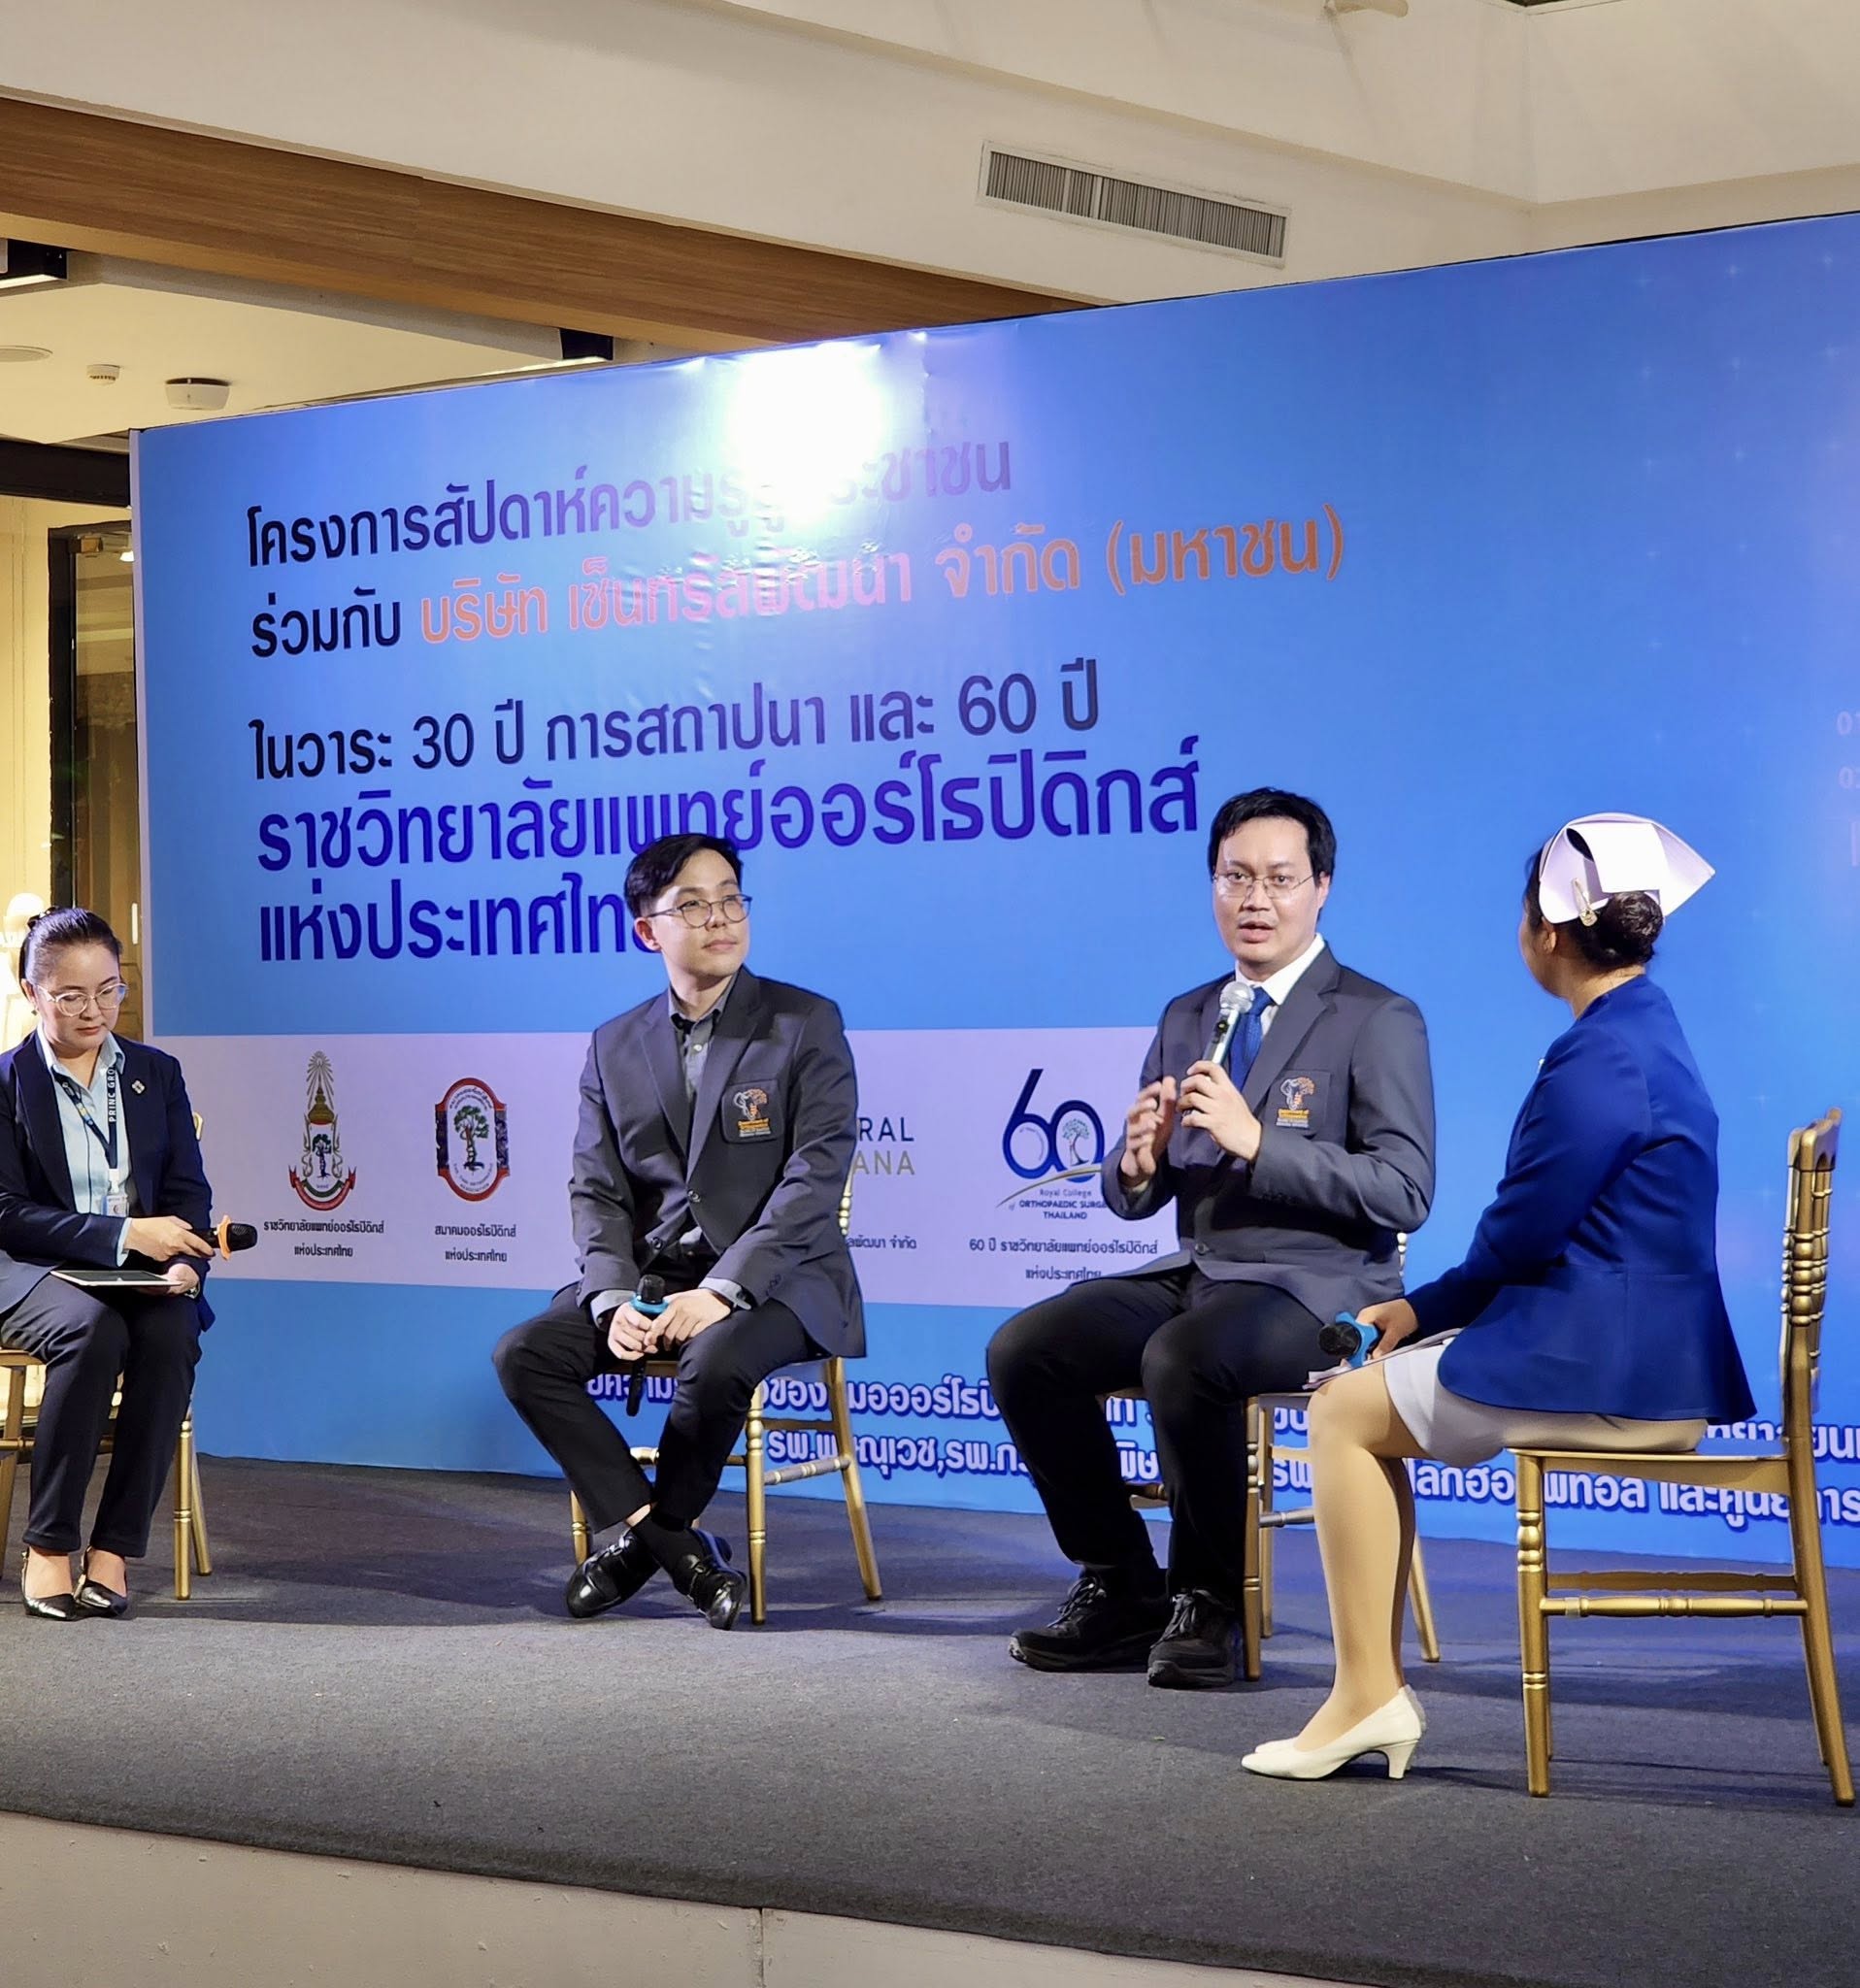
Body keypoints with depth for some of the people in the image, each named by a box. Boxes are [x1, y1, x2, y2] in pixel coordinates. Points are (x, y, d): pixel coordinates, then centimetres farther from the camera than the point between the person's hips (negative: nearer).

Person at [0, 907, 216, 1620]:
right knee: (92, 1329, -37)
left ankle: (115, 1548, -28)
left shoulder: (157, 1073, 13)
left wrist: (182, 1261, -14)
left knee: (171, 1334, -33)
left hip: (144, 1273, 3)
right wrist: (122, 1234, -19)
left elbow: (190, 1192, 9)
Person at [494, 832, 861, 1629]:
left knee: (715, 1361, -36)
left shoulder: (807, 1024, -2)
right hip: (653, 1273, 5)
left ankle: (642, 1539, -9)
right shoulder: (615, 1046, 11)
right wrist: (613, 1301, -13)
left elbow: (816, 1177, -11)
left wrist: (723, 1289, -22)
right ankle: (684, 1556, -17)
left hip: (774, 1278, -5)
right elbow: (596, 1191, 6)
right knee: (524, 1353, -17)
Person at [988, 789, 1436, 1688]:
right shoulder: (1185, 1019, 16)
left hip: (1314, 1287, -7)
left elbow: (1403, 1193, -15)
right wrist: (1138, 1161, -9)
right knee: (1022, 1351, -14)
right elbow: (1130, 1199, 17)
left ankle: (1209, 1600, -14)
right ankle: (1121, 1590, -1)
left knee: (1182, 1358, -36)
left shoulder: (1378, 1021, -4)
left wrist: (1257, 1140, -23)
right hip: (1194, 1273, 7)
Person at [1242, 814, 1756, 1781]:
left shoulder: (1599, 1061, -20)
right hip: (1646, 1356, 10)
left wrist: (1422, 1308, 3)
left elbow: (1516, 1238, -16)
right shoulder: (1648, 1031, 13)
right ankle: (1375, 1688, 16)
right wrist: (1429, 1307, 10)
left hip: (1605, 1374, -10)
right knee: (1375, 1397, 18)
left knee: (1345, 1409, 0)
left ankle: (1367, 1695, 2)